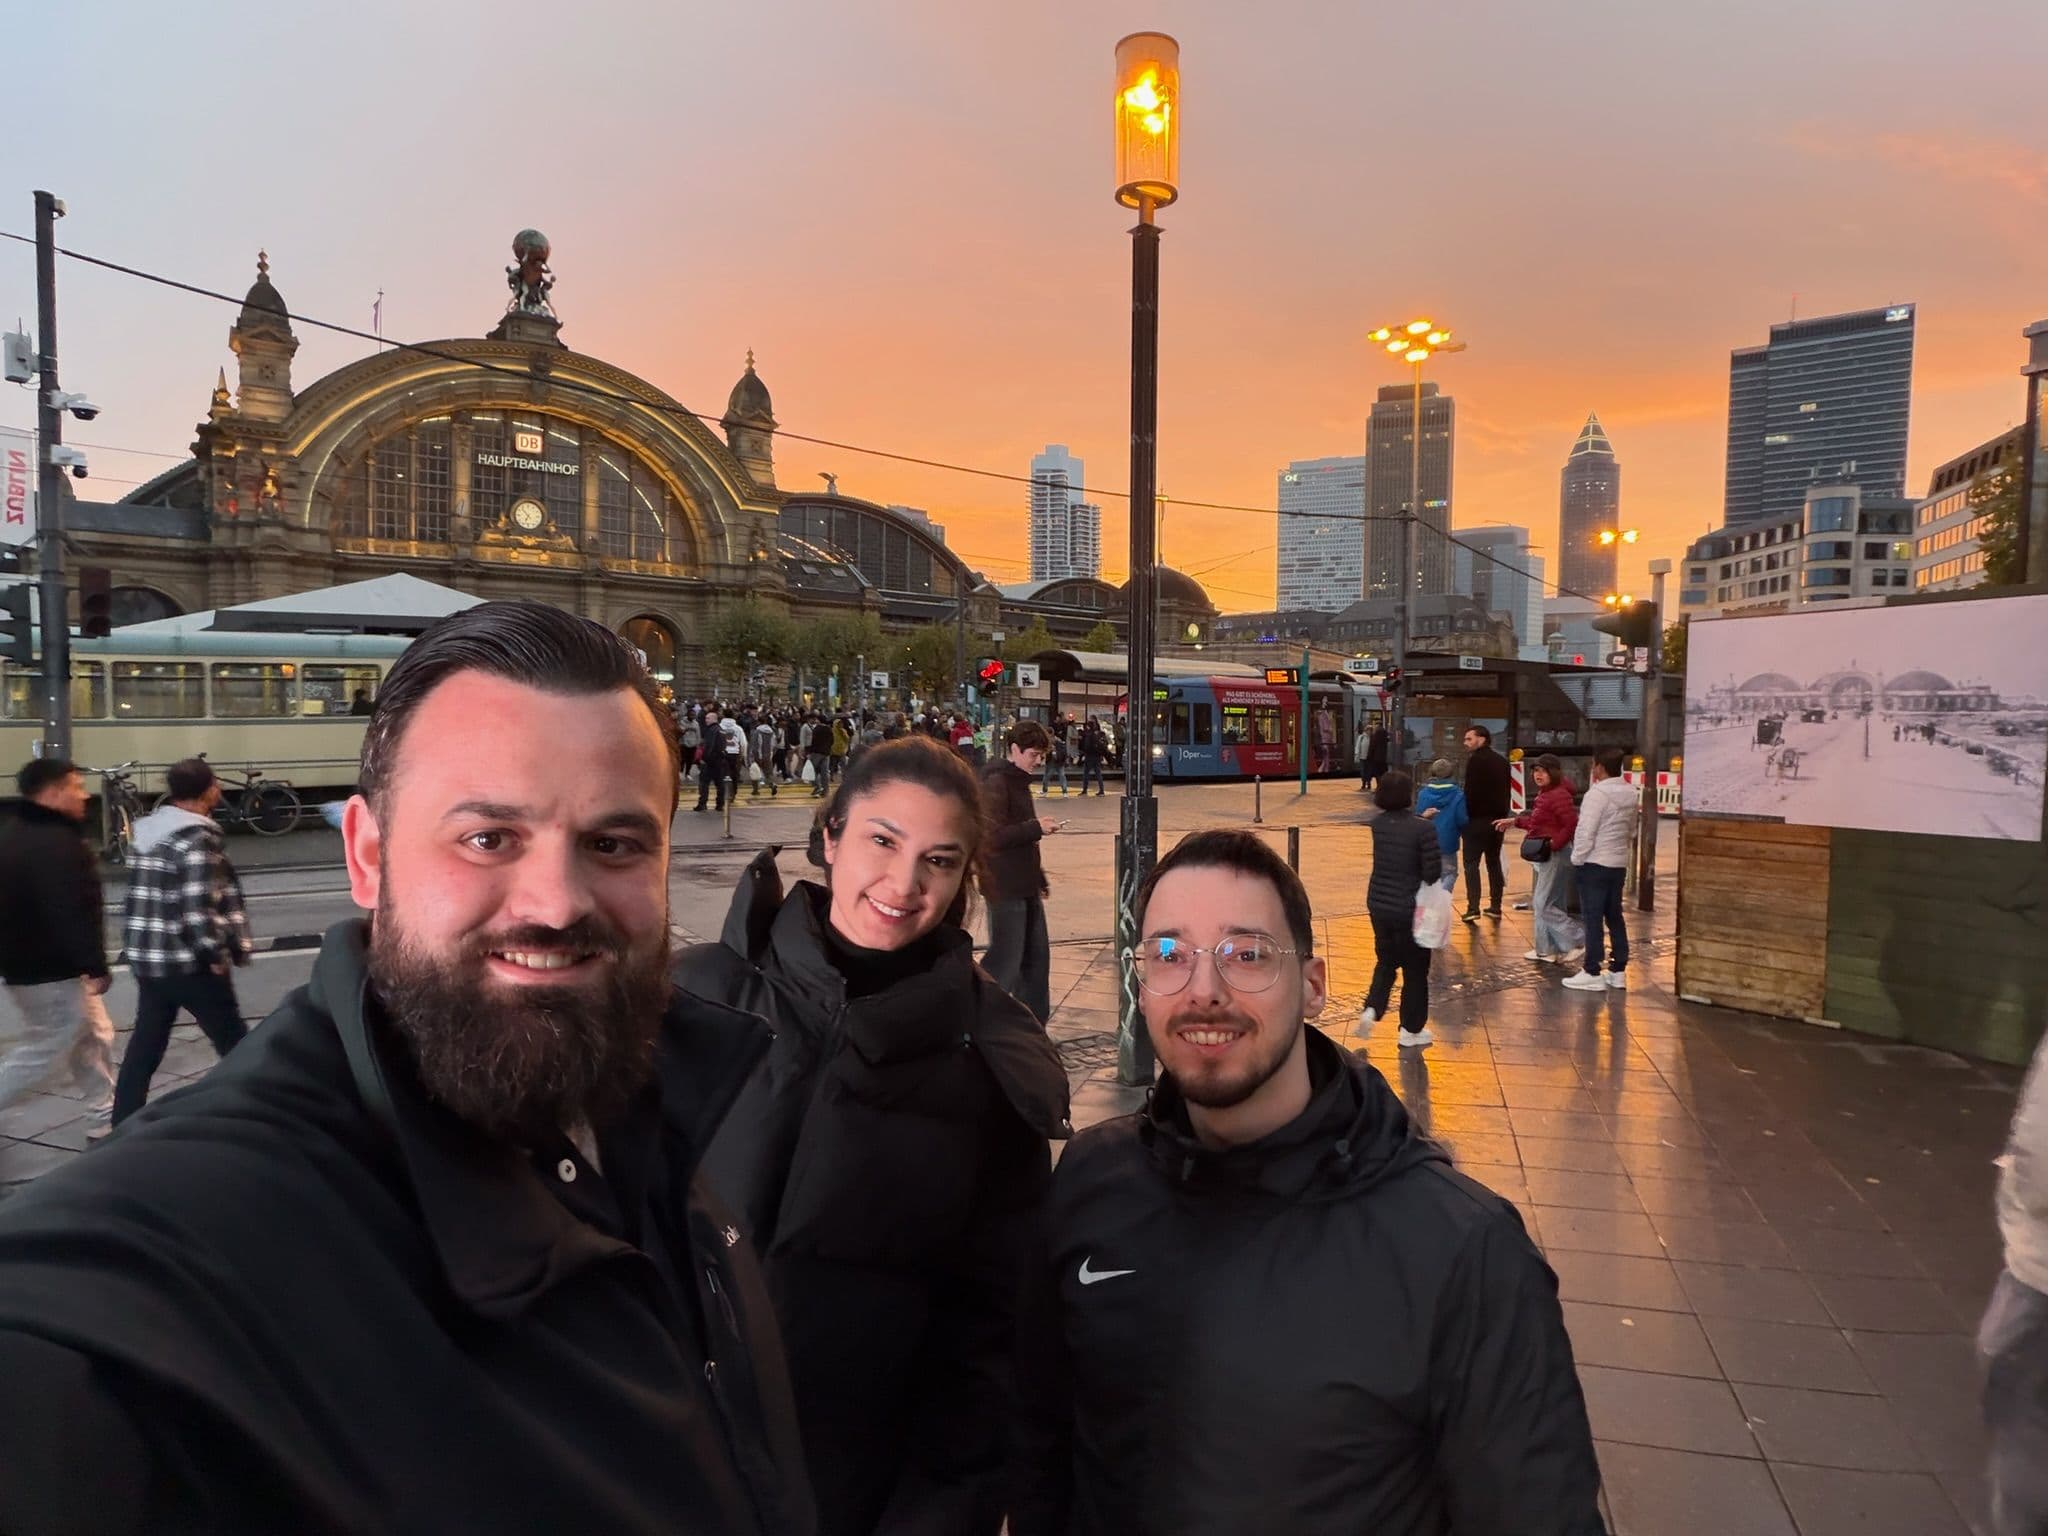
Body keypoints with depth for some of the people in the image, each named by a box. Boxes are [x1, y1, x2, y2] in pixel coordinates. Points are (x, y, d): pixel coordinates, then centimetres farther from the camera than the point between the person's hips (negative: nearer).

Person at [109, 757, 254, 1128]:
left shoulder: (147, 830, 8)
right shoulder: (197, 838, -18)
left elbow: (144, 896, 13)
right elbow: (199, 907, -23)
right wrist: (218, 952, -12)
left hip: (146, 956, 8)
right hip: (189, 962, -8)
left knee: (146, 1042, 16)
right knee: (233, 1040, 5)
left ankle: (123, 1123, 21)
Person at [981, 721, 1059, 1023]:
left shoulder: (1019, 781, 15)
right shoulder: (996, 783, -15)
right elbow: (993, 837, -23)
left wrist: (1038, 876, 21)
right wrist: (1036, 827, -19)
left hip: (1026, 886, 9)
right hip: (1005, 888, -9)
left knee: (1037, 958, 12)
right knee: (1005, 962, -6)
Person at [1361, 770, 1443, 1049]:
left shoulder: (1375, 825, -5)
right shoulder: (1423, 829, -20)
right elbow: (1434, 872, -18)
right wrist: (1422, 879, 2)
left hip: (1378, 904, 5)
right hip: (1410, 908, -4)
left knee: (1386, 961, 24)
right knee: (1415, 969, 13)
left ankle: (1371, 1009, 6)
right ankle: (1410, 1029, 23)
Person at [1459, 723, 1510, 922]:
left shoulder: (1476, 760, -12)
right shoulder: (1502, 761, 13)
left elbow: (1470, 791, -17)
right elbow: (1507, 791, 16)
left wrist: (1465, 814, -9)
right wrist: (1504, 814, 18)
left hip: (1478, 819, -7)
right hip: (1497, 819, 7)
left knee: (1471, 863, -3)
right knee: (1494, 862, 15)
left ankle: (1473, 908, -13)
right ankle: (1495, 907, 17)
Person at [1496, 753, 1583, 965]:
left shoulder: (1559, 795, -19)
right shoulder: (1544, 793, 12)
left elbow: (1572, 825, -26)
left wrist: (1554, 844, -23)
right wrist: (1514, 821, 15)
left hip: (1554, 853, -11)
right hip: (1545, 854, 11)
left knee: (1544, 904, -6)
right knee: (1542, 903, 14)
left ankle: (1577, 941, 2)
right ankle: (1546, 949, 22)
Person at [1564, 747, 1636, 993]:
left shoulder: (1597, 793, -18)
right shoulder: (1631, 794, 8)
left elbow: (1586, 832, -19)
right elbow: (1631, 831, 14)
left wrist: (1577, 859, -8)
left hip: (1594, 864, -8)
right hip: (1619, 864, 8)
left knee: (1593, 919, -3)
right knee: (1615, 917, 13)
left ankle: (1592, 973, 0)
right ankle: (1618, 970, 17)